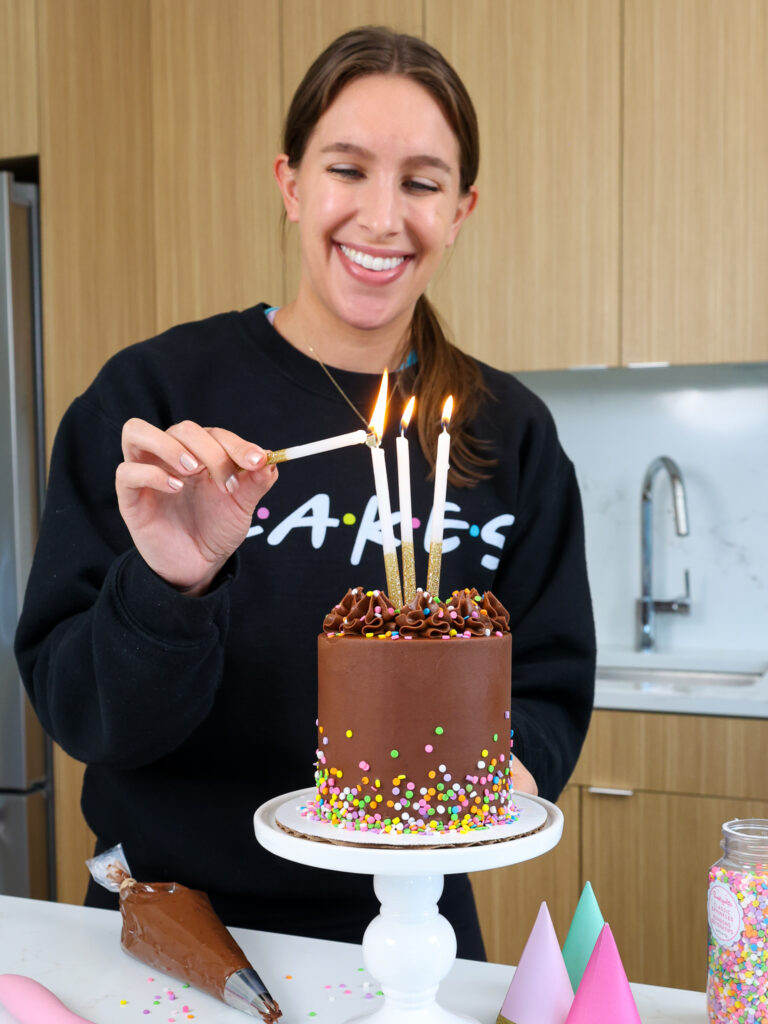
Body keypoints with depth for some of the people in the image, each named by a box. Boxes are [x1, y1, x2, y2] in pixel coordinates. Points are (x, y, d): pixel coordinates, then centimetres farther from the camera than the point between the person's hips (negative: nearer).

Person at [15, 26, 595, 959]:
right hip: (171, 914, -1)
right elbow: (76, 710, -12)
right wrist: (166, 590, -30)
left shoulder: (510, 435, -5)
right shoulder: (154, 393, -11)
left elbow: (550, 689, 1)